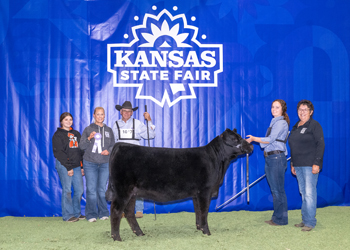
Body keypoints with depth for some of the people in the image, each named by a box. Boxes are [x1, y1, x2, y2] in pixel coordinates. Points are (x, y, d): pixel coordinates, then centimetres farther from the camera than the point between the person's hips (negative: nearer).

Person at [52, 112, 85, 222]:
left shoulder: (76, 134, 19)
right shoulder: (58, 135, 1)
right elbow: (59, 152, -7)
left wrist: (82, 166, 9)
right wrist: (68, 167, -14)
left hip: (76, 165, 6)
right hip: (64, 166, -6)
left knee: (79, 190, 3)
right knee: (67, 190, -7)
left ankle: (76, 213, 15)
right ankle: (67, 215, 1)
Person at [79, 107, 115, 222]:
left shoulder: (109, 130, 14)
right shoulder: (88, 129, 6)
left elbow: (113, 145, 15)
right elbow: (81, 146, 2)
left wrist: (108, 151, -5)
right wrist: (89, 138, -15)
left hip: (105, 163, 2)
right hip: (90, 163, -2)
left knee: (102, 189, 1)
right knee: (91, 189, -6)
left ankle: (103, 213, 11)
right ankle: (91, 214, 1)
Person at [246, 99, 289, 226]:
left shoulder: (281, 123, -8)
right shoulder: (274, 122, 20)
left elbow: (270, 139, -15)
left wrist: (253, 139, -8)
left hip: (277, 157, -9)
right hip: (269, 158, 9)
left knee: (278, 189, -5)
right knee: (274, 189, 12)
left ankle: (281, 219, 2)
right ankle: (276, 217, 19)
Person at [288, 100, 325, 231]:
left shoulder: (314, 125, -4)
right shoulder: (295, 127, 17)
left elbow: (321, 144, -11)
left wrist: (316, 163, -17)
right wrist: (292, 164, 20)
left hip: (310, 165, -7)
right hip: (298, 166, 7)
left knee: (310, 193, -8)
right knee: (303, 193, 10)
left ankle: (310, 222, -5)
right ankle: (305, 220, 16)